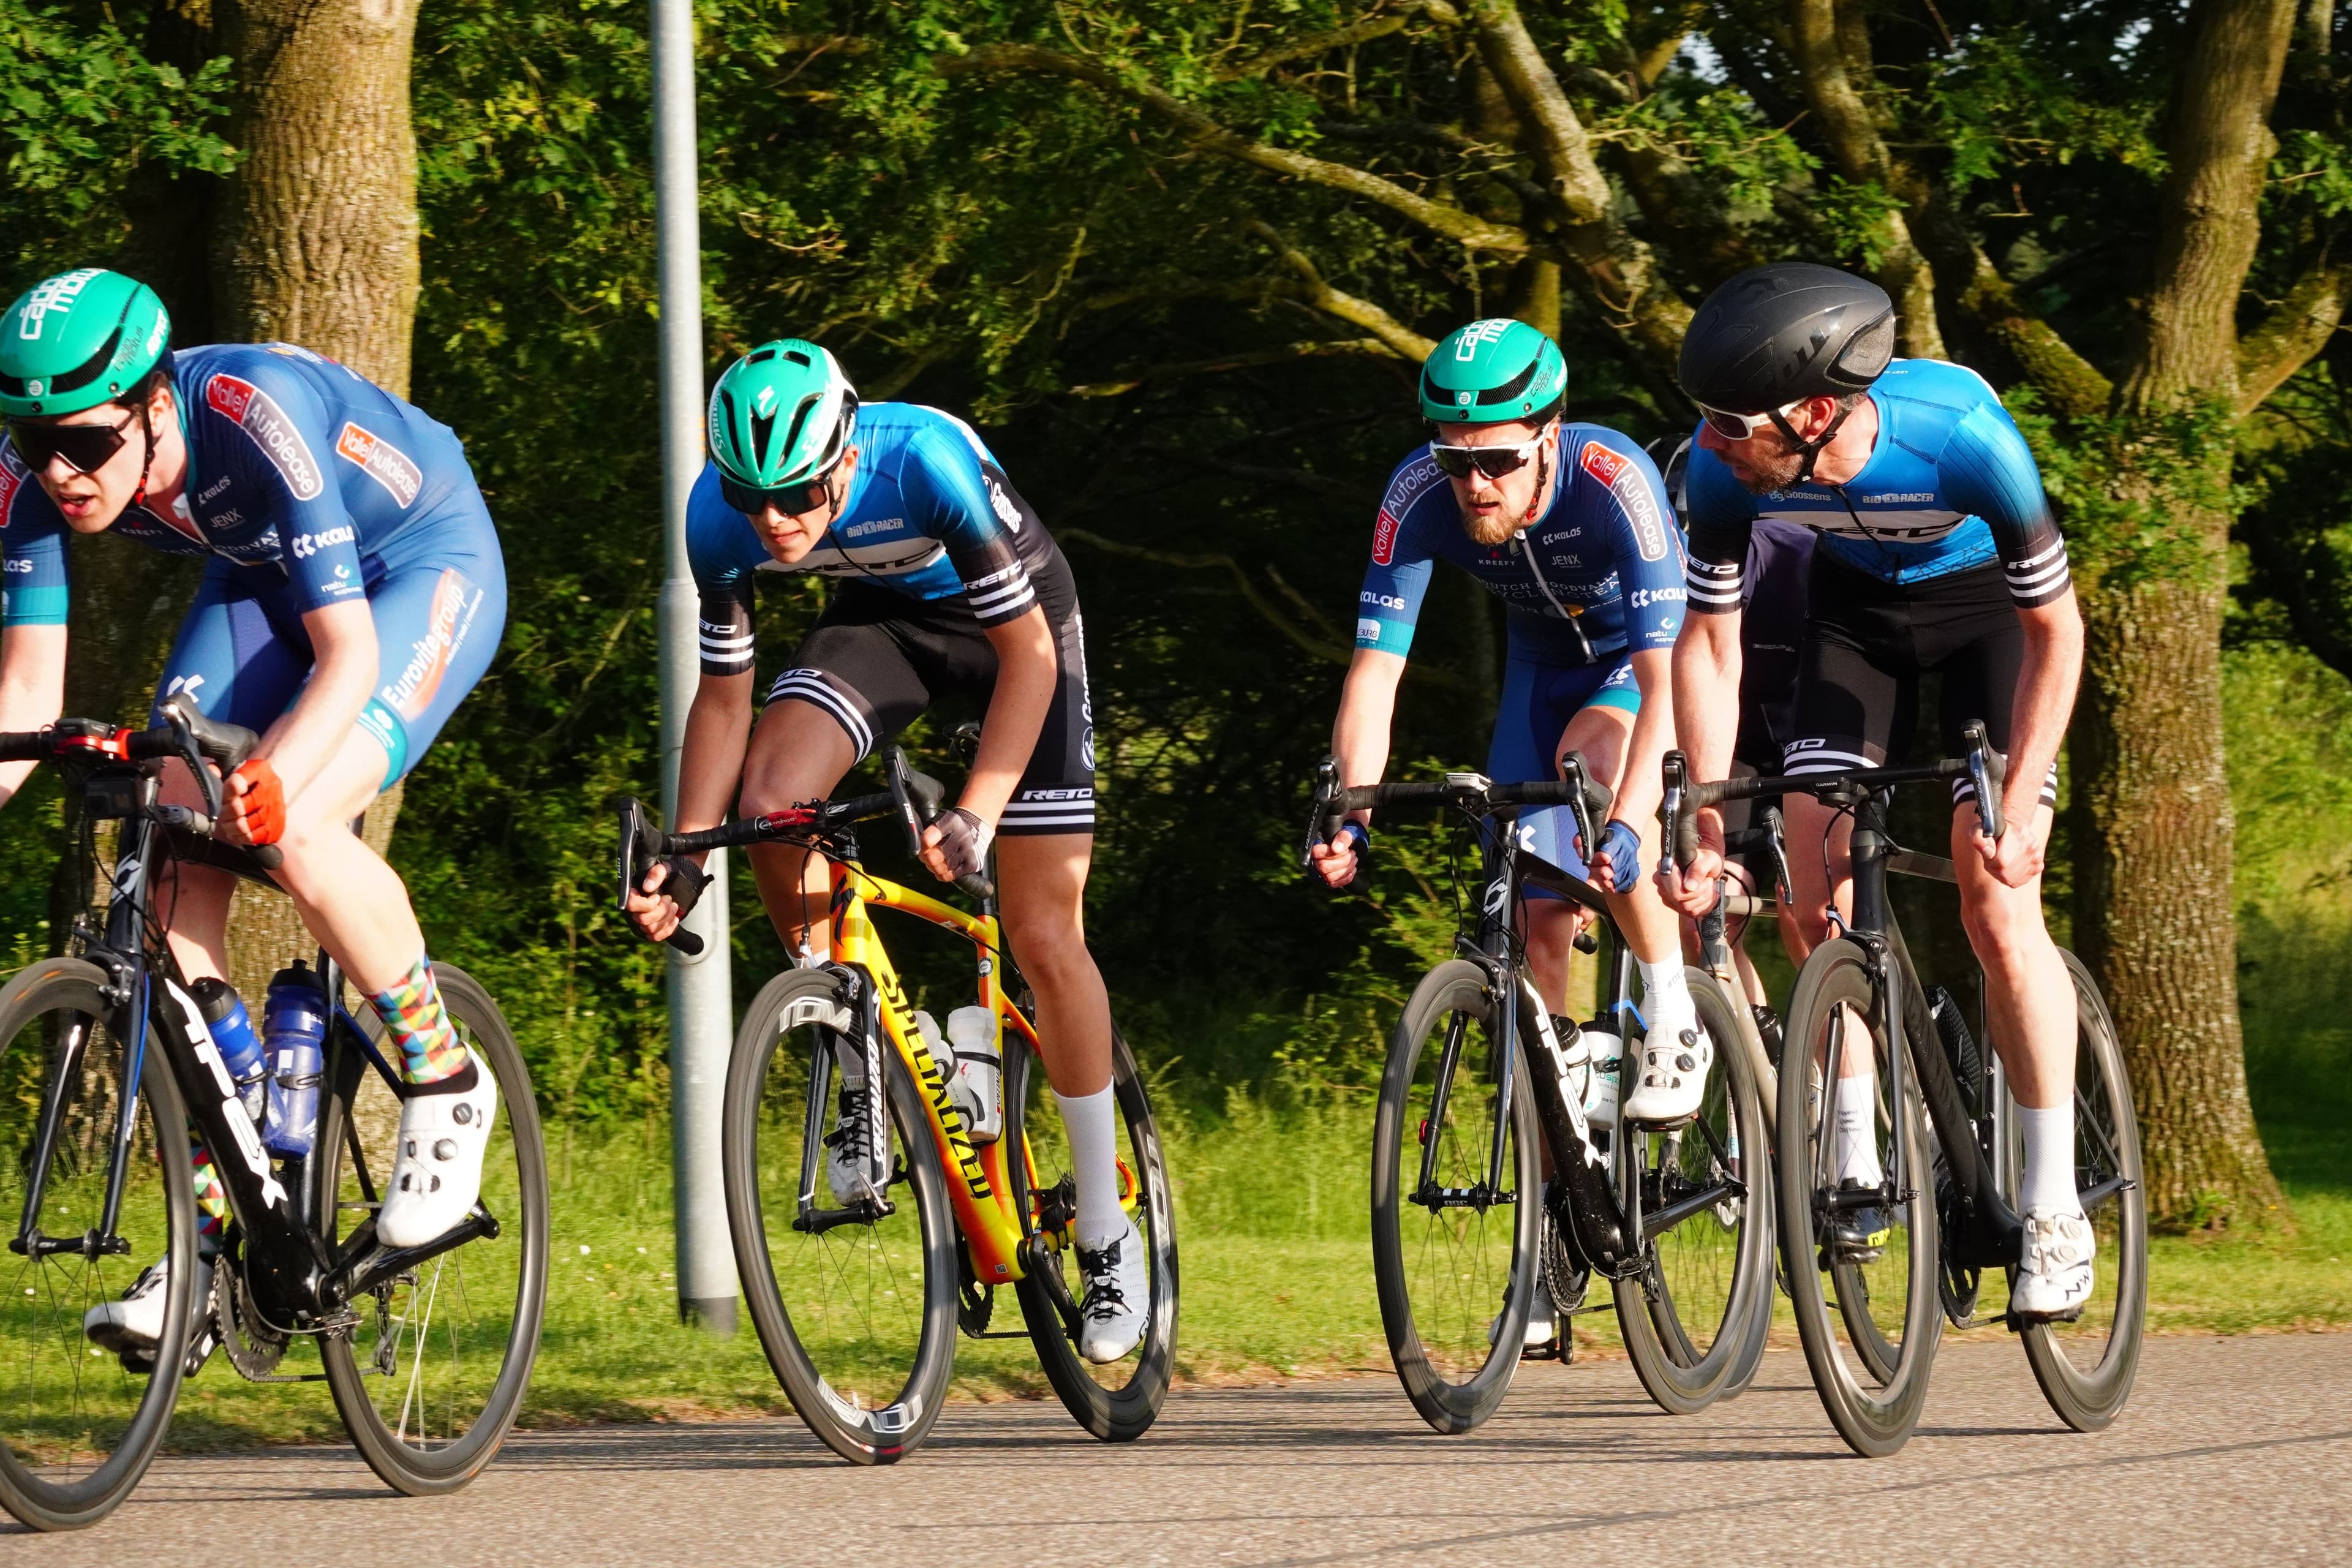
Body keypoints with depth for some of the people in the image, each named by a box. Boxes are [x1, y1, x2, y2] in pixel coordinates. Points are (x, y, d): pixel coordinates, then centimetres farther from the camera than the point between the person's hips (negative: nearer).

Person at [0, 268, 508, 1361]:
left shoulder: (257, 420, -38)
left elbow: (348, 653, -39)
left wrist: (274, 778, -56)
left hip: (423, 572, -6)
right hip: (260, 577, 6)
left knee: (296, 831, -28)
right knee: (176, 860, -12)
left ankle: (447, 1085, -4)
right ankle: (209, 1228, -8)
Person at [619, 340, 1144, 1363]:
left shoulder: (927, 463, -38)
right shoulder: (718, 519, -25)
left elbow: (1026, 654, -29)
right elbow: (722, 696, -10)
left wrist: (974, 816, -37)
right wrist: (686, 859, -18)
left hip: (1016, 621, -3)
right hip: (884, 617, 3)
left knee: (1044, 936, -7)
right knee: (770, 799, -27)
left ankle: (1107, 1238, 7)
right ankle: (859, 1080, -6)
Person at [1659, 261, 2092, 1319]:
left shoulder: (1960, 433, -39)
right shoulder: (1725, 464, -29)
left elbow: (2055, 629, -25)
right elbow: (1709, 641, -15)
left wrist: (2019, 811, -28)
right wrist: (1708, 827, -20)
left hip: (1986, 605, -4)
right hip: (1856, 605, 4)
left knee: (1996, 907, -14)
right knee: (1810, 880, -11)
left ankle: (2054, 1207, -5)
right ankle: (1858, 1167, 2)